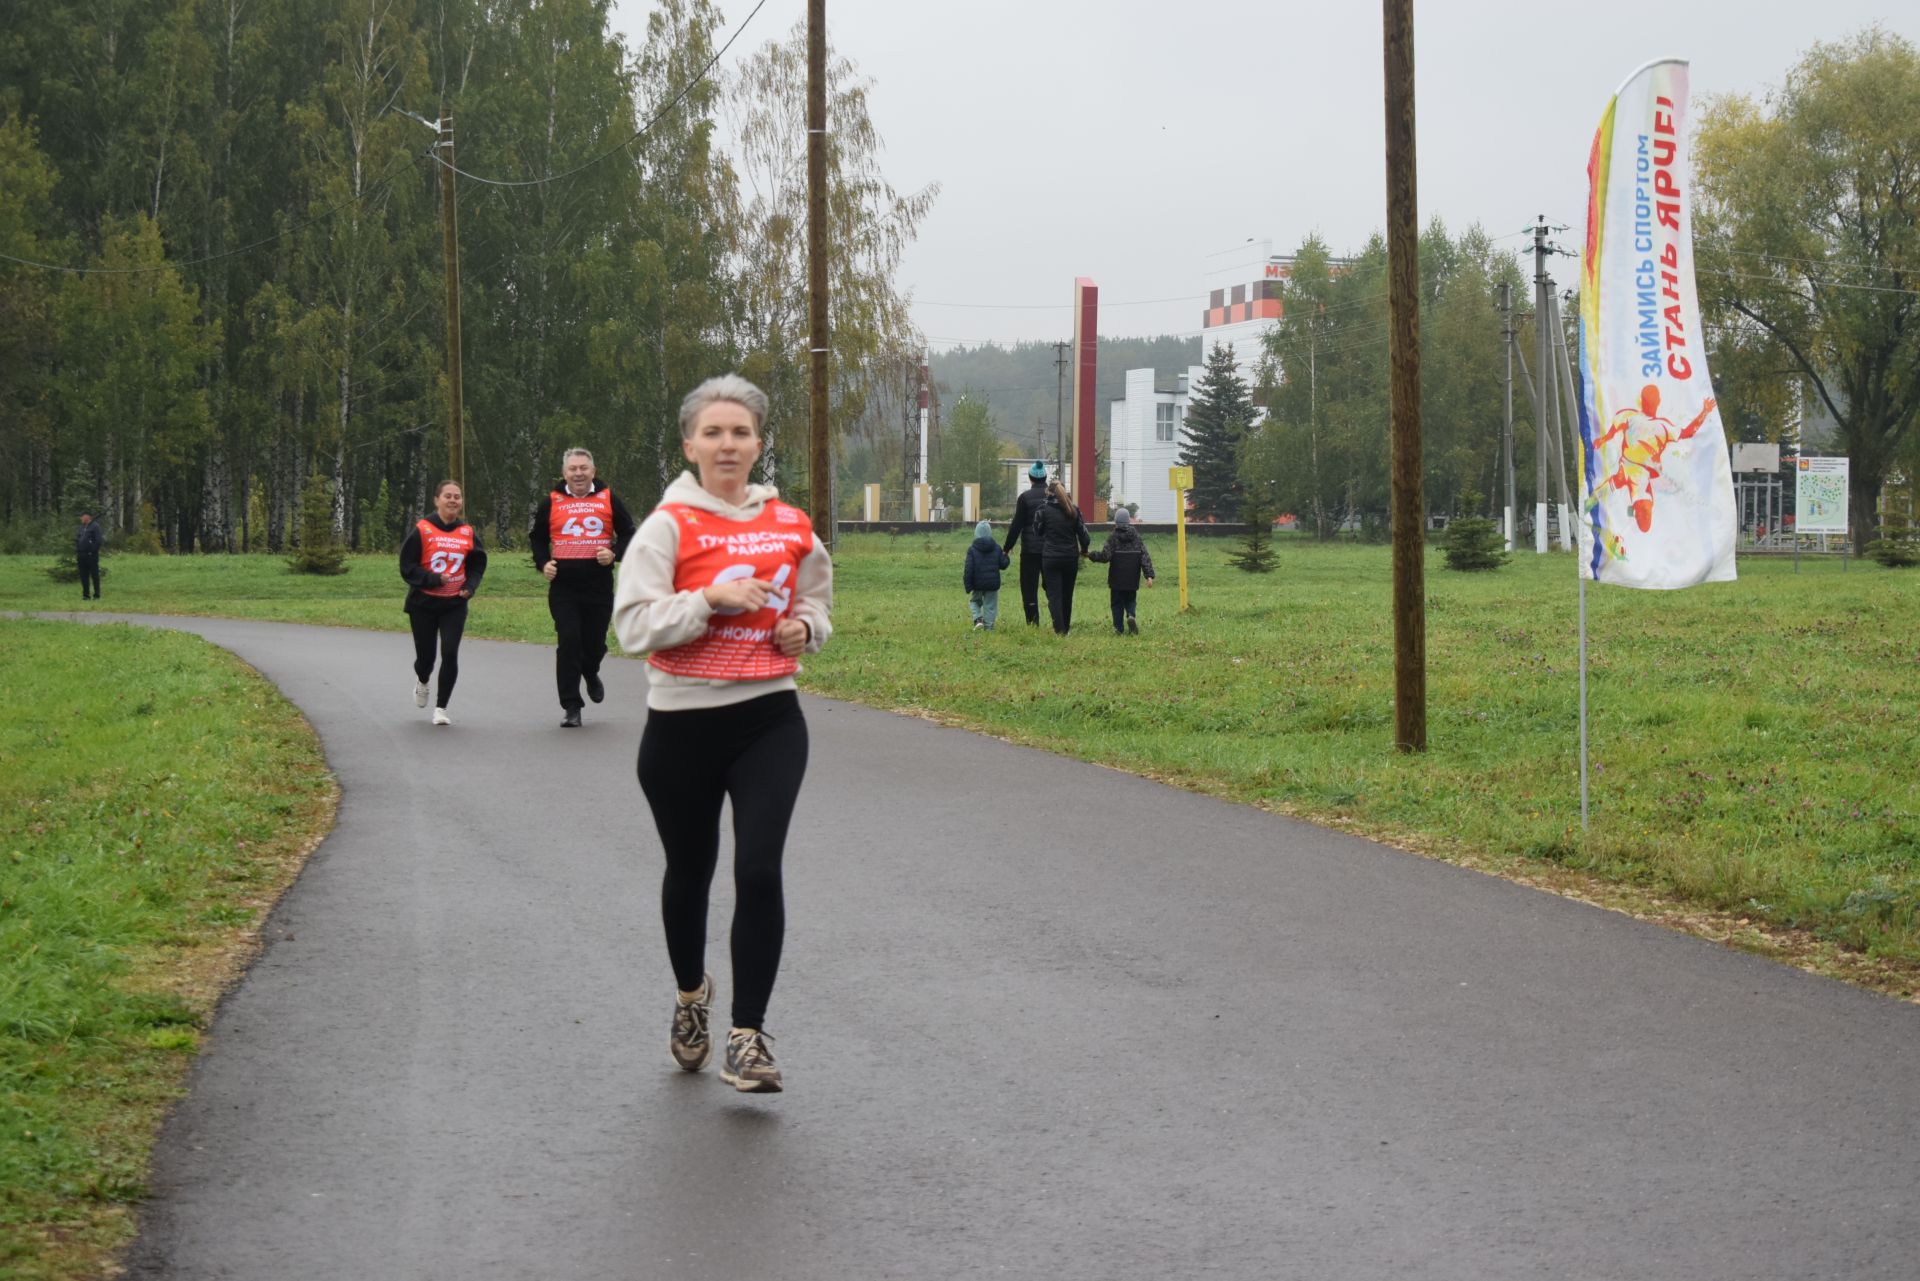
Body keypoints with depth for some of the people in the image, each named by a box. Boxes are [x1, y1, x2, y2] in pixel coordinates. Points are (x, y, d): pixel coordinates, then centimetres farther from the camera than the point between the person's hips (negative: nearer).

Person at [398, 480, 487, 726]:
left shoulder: (468, 533, 1)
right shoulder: (422, 530, -9)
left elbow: (476, 566, 13)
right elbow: (407, 566, -8)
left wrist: (470, 587, -5)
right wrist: (433, 580, -21)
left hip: (455, 604, 2)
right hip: (423, 603, -2)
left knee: (450, 653, -12)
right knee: (425, 655, 7)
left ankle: (441, 708, 2)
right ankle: (422, 682, 45)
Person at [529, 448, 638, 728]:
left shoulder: (608, 499, 5)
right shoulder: (551, 502, 6)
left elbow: (628, 534, 9)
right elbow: (537, 537, 17)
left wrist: (615, 554, -9)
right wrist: (543, 563, 0)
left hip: (599, 586, 0)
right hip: (563, 586, 0)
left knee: (595, 643, 7)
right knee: (568, 642, -9)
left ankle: (590, 674, 44)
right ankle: (570, 706, -3)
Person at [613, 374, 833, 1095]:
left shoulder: (790, 526, 5)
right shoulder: (669, 525, -6)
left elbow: (816, 597, 23)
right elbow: (633, 623, -14)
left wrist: (806, 626, 2)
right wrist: (712, 597, -22)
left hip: (770, 719, 1)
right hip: (683, 724, -1)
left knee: (759, 869, -13)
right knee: (690, 872, 14)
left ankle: (749, 1035, -4)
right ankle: (691, 993, 43)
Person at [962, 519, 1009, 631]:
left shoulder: (972, 549, -7)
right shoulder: (997, 548, 0)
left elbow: (968, 569, -10)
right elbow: (1003, 565, 2)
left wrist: (967, 586, -5)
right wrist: (1005, 556, 23)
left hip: (977, 584, -1)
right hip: (993, 584, 1)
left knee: (974, 601, 19)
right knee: (990, 606, 8)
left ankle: (978, 619, -3)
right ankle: (988, 627, 4)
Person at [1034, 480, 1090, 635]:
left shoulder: (1044, 510, -7)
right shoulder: (1073, 510, 2)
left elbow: (1038, 531, 1)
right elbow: (1083, 533, 4)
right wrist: (1084, 550, 20)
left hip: (1050, 557, -3)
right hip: (1071, 557, 3)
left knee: (1054, 594, -2)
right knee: (1067, 594, 15)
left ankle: (1059, 629, -13)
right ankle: (1066, 627, 24)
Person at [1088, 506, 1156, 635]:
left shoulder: (1113, 537, -8)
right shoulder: (1136, 537, 2)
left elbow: (1105, 555, -15)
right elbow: (1145, 557, -3)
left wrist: (1091, 555, 1)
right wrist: (1149, 575, -5)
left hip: (1116, 579, -3)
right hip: (1132, 579, 3)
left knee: (1117, 603, 7)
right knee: (1130, 600, 17)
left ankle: (1119, 628, 5)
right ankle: (1130, 615, -11)